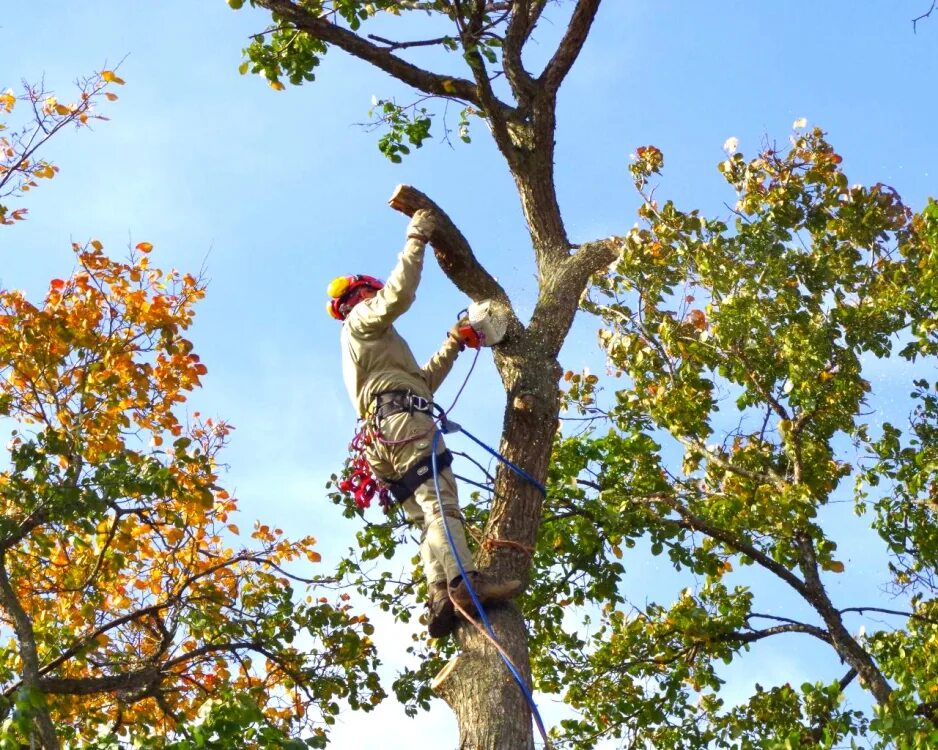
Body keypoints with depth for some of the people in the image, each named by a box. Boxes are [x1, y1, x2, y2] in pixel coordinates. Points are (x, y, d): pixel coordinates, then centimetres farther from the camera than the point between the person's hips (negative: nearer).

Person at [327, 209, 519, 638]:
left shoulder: (370, 344, 42)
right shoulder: (361, 319, 15)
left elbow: (423, 382, 41)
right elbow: (398, 295, -7)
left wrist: (449, 350, 34)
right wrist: (416, 240, 0)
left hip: (383, 435, 9)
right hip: (401, 416, -9)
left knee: (428, 517, -6)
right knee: (439, 499, -26)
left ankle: (441, 599, -25)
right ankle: (464, 582, -44)